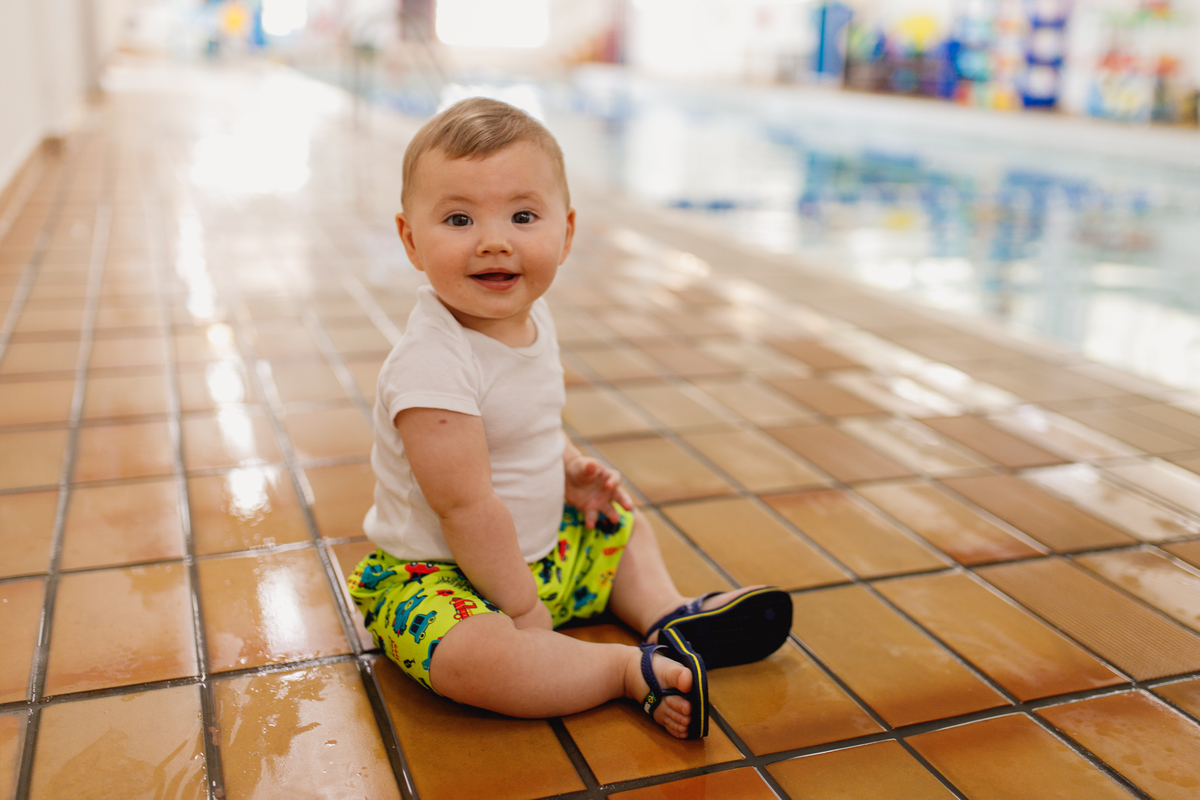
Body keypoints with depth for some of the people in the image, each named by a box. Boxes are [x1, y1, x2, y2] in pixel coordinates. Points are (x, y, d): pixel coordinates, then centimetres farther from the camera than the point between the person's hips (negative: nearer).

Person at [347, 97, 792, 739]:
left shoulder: (531, 318, -2)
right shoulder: (433, 362, -30)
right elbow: (466, 506, -28)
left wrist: (569, 470, 0)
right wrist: (523, 608, -20)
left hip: (543, 542, 9)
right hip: (438, 573, -9)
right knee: (473, 659, -37)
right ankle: (634, 669, -20)